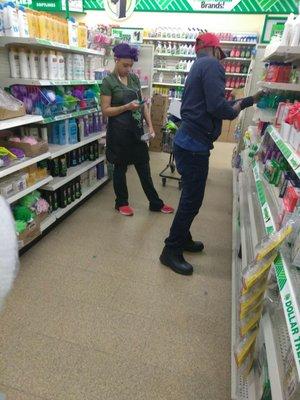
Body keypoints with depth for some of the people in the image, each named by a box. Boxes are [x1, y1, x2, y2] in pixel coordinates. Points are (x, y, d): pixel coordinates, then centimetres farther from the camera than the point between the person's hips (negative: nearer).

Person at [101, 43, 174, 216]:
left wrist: (150, 126, 2)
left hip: (137, 129, 5)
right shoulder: (108, 81, -6)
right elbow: (106, 110, -9)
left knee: (144, 167, 11)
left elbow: (143, 103, 11)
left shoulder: (135, 78, 10)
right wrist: (127, 107, -21)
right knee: (120, 168, 8)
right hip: (119, 131, -5)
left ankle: (156, 203, 21)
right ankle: (122, 203, 26)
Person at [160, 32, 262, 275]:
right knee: (192, 200, -3)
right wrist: (235, 111, -1)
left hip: (189, 141, 10)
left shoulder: (198, 66, 23)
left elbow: (208, 103, 25)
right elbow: (217, 106, -24)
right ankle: (171, 251, 10)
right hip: (194, 145, -10)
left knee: (191, 196, 19)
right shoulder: (212, 64, -10)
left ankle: (183, 239, 33)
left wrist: (250, 100, 31)